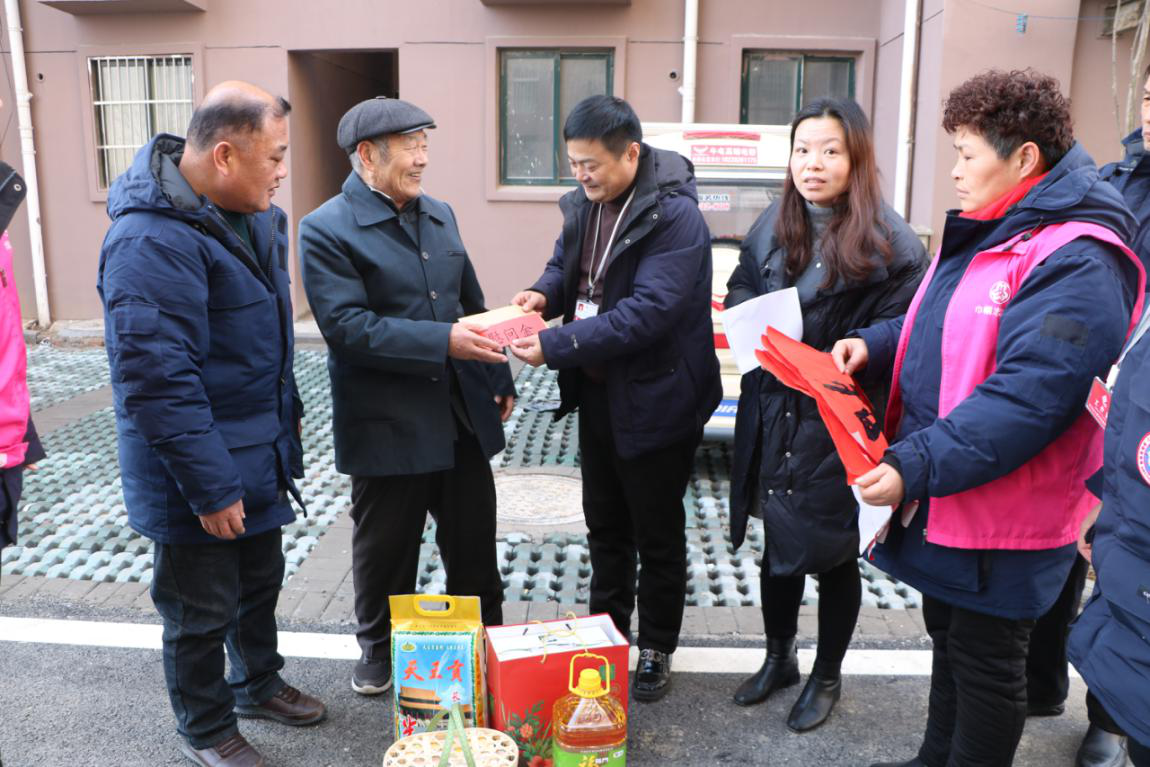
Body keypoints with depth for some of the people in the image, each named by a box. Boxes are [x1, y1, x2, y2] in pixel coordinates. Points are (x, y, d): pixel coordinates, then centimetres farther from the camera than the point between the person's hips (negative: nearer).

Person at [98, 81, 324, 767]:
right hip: (197, 476, -9)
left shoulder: (251, 215, 4)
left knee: (261, 582, 25)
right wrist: (211, 488, -24)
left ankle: (259, 684, 48)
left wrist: (287, 414, 20)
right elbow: (157, 380, -28)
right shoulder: (151, 241, -27)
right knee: (203, 611, 11)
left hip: (260, 453, 9)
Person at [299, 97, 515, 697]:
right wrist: (443, 342, -27)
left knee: (473, 541, 16)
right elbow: (346, 326, -22)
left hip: (464, 416, 6)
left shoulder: (439, 214, 10)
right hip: (387, 424, -5)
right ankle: (379, 649, 37)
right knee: (385, 548, 13)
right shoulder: (325, 230, -11)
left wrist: (499, 378, 15)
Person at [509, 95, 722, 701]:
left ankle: (655, 650, 29)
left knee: (657, 535, 9)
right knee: (604, 524, 21)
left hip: (654, 400, -7)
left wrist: (556, 345, -32)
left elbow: (649, 310, -30)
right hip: (596, 393, 8)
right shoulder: (586, 204, 3)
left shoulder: (675, 217, -22)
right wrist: (546, 294, -6)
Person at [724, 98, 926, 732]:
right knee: (778, 543, 20)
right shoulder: (775, 224, 5)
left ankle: (827, 678, 36)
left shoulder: (889, 243, -14)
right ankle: (778, 658, 42)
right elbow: (739, 287, 14)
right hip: (771, 414, 5)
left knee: (833, 556, 12)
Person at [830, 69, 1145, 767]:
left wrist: (918, 465, -35)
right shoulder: (988, 233, 8)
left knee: (984, 659, 9)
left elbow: (1025, 398, -31)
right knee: (948, 636, 25)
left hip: (1004, 521, -10)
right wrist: (876, 345, 2)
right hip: (944, 499, 10)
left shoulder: (1076, 264, -23)